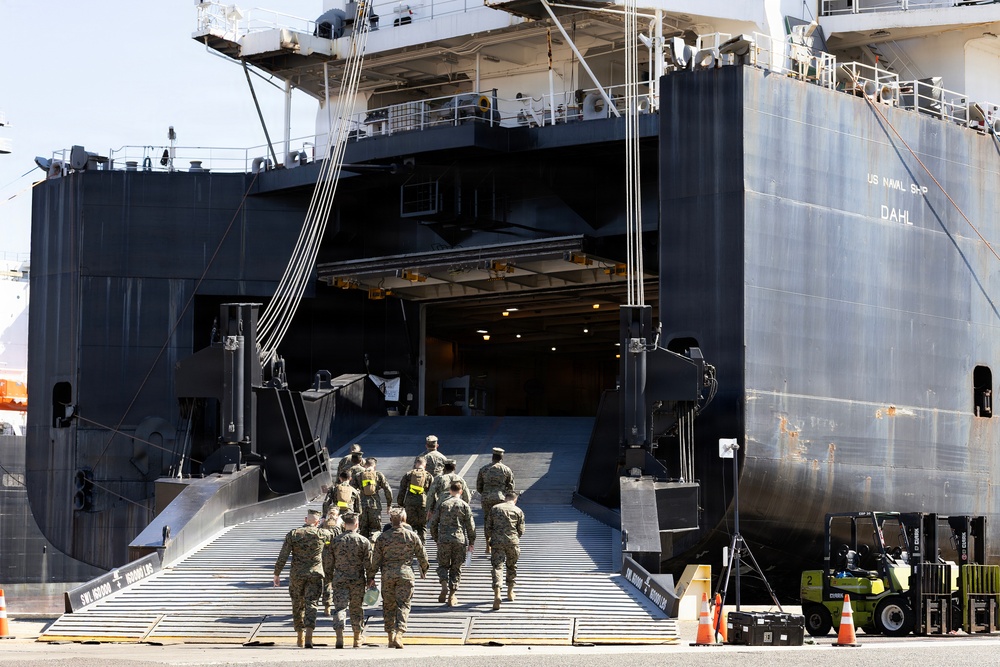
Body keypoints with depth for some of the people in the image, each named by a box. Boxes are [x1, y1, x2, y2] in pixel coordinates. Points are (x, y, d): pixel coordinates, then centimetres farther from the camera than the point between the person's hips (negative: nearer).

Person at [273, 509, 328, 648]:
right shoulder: (321, 535, -2)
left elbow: (282, 557, -6)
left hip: (297, 575, 1)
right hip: (315, 574, -1)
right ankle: (308, 638, -22)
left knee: (297, 606, 15)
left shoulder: (293, 534, -3)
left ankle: (300, 638, 24)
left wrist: (277, 574, 1)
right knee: (311, 605, -4)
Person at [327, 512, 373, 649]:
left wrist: (330, 578, 17)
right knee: (356, 609, 11)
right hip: (358, 580, 0)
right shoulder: (364, 541, -2)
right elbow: (369, 563, -3)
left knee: (340, 608, -1)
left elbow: (329, 562, 7)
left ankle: (339, 636, -20)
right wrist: (370, 579, 5)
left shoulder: (335, 541, 2)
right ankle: (357, 639, 20)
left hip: (339, 580, 0)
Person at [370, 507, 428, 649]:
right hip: (405, 573, -1)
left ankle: (390, 634, 13)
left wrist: (371, 577, 9)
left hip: (387, 574, 1)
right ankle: (399, 633, -16)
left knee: (389, 605, 12)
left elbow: (376, 558, 2)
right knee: (403, 605, 0)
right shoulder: (412, 536, 0)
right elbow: (422, 555, 8)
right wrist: (424, 570, 26)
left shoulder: (383, 537, 1)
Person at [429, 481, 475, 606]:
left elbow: (433, 523, 7)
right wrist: (471, 543, 10)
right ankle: (452, 596, 9)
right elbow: (471, 526, 0)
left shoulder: (442, 504, 4)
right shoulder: (464, 505, 1)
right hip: (460, 540, 0)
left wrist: (436, 539, 20)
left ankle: (444, 585, -13)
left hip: (443, 540, 0)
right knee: (456, 568, 9)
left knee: (443, 565, 14)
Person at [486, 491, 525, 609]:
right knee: (512, 566, 21)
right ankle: (510, 592, 32)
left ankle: (497, 595, -22)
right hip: (512, 542, 0)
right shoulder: (518, 511, 3)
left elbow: (488, 525, 7)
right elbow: (521, 530, 3)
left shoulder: (495, 508, 6)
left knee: (497, 567, -5)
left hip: (497, 542, 0)